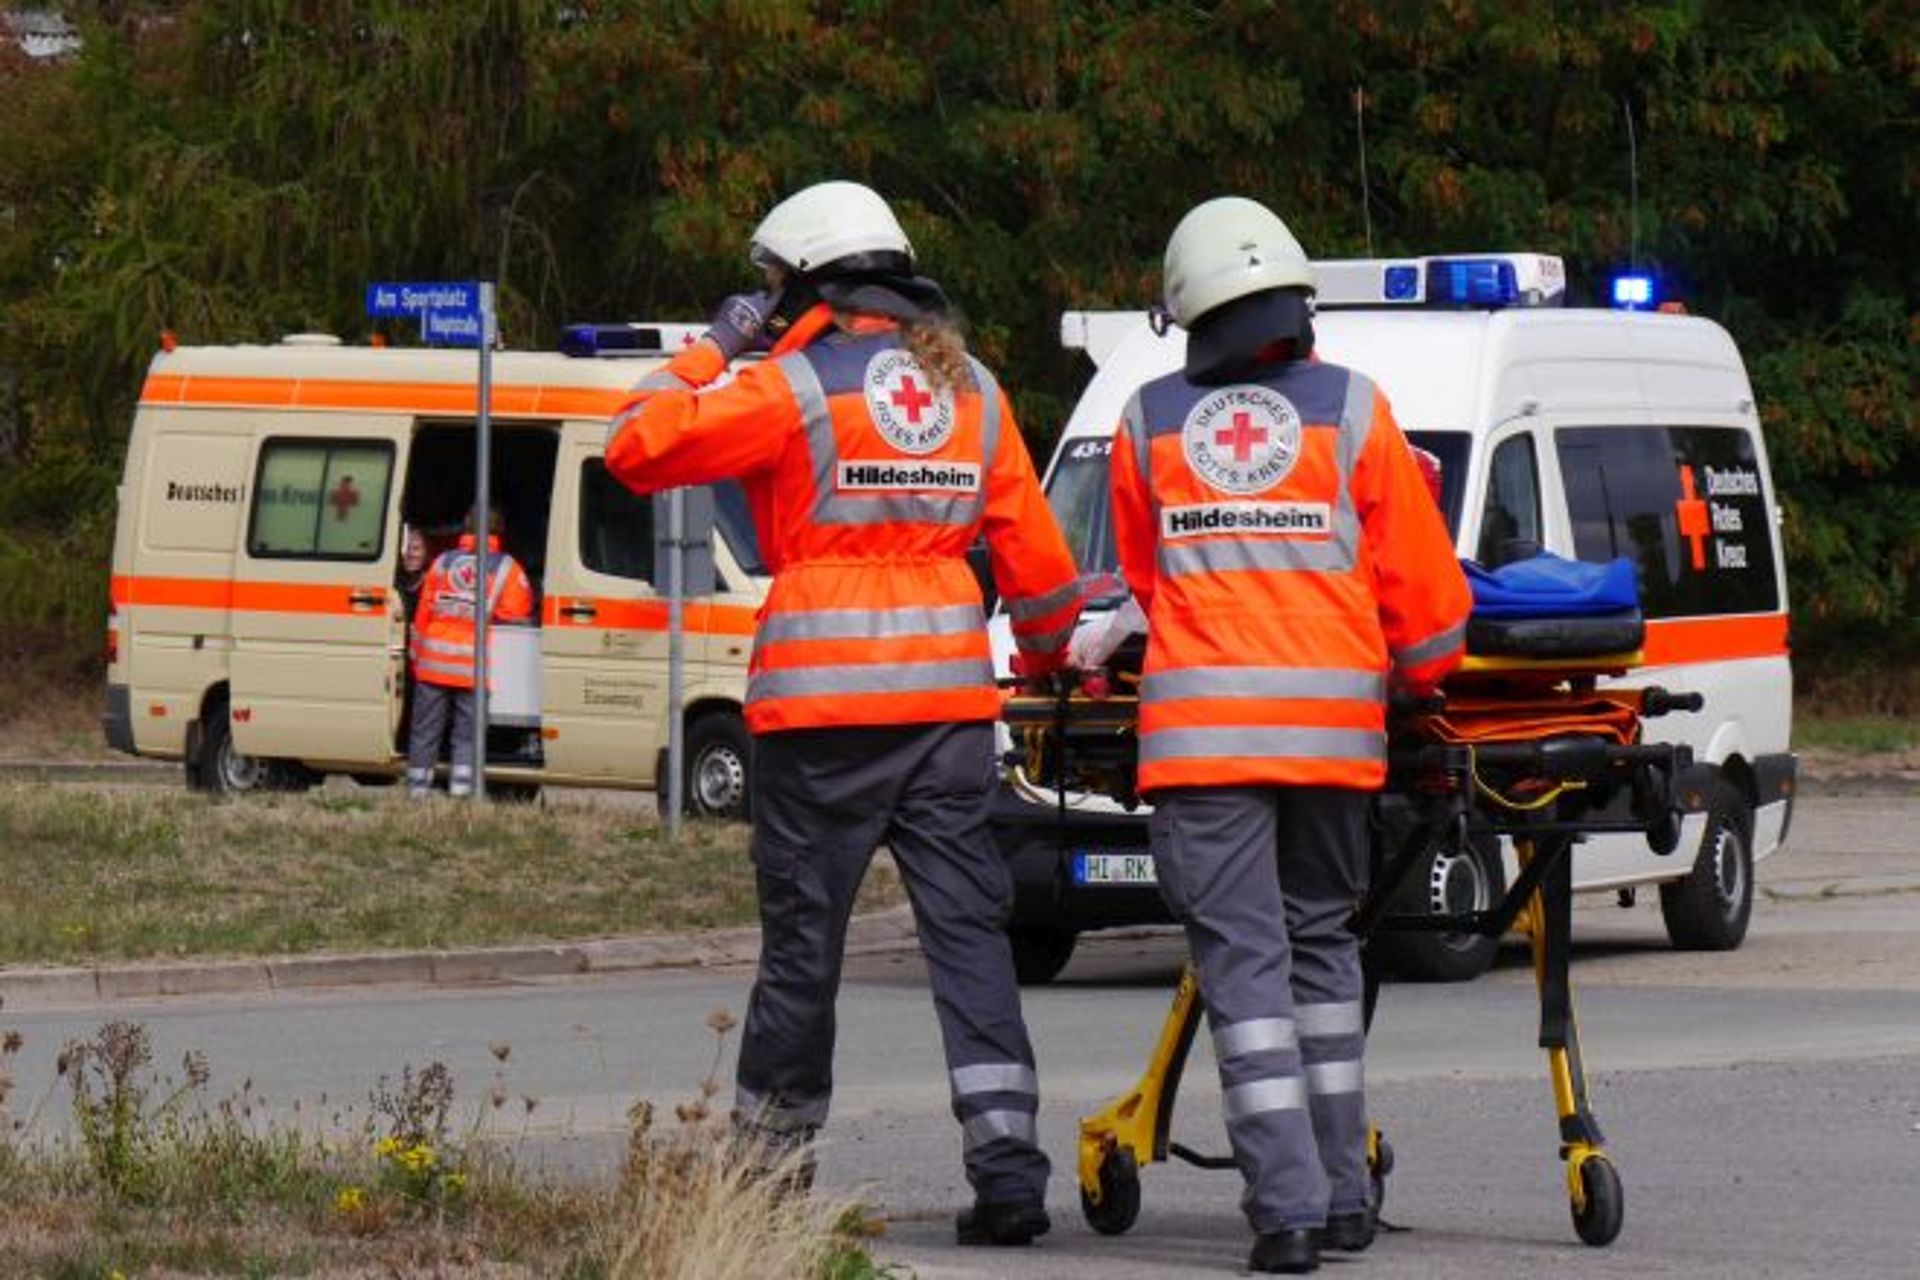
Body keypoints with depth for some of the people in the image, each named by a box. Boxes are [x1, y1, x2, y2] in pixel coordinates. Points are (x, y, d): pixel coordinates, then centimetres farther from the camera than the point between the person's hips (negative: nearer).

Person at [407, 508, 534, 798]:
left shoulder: (442, 563, 10)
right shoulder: (508, 569, 2)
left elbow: (422, 614, 11)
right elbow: (516, 619, -2)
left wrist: (417, 656, 17)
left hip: (434, 664, 2)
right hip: (475, 666, -2)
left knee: (425, 733, 10)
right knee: (467, 737, 3)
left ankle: (417, 793, 12)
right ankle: (461, 792, -6)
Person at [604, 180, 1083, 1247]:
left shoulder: (792, 389, -6)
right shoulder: (970, 388, 10)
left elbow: (637, 448, -7)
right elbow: (1031, 545, 14)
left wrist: (710, 350, 6)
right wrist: (1048, 654, 29)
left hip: (824, 699, -4)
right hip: (948, 694, 4)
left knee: (804, 934, 5)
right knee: (966, 928, 2)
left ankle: (771, 1154, 14)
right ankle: (1006, 1156, -9)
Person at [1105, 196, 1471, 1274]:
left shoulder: (1150, 423, 8)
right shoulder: (1353, 410, 4)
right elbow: (1424, 580, 7)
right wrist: (1419, 675, 25)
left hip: (1199, 719, -1)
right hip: (1334, 723, 1)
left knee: (1243, 957, -3)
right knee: (1321, 941, 16)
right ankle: (1343, 1194, 18)